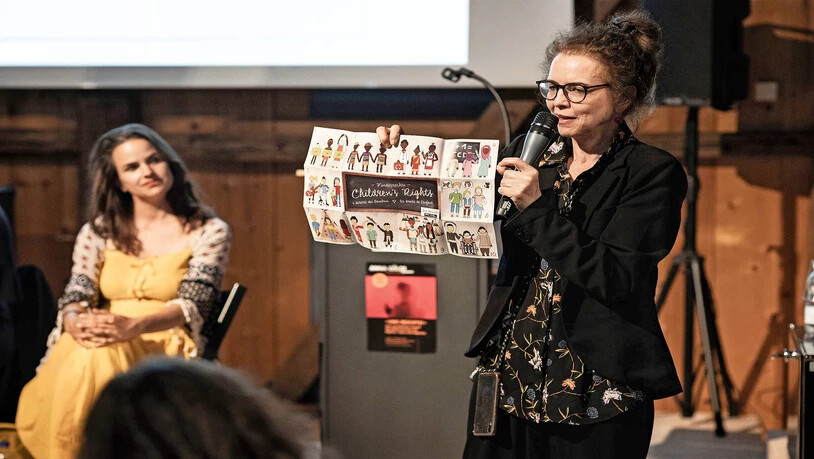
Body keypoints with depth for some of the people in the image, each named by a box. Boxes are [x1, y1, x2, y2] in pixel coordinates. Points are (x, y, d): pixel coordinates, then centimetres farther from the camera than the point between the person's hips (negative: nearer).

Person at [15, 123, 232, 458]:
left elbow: (192, 304, -7)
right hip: (103, 346, 3)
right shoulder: (97, 233, 16)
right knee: (73, 358, -36)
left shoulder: (209, 232, 6)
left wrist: (134, 327, -27)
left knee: (95, 360, -37)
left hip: (166, 352, -3)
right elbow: (75, 296, 5)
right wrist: (76, 322, -21)